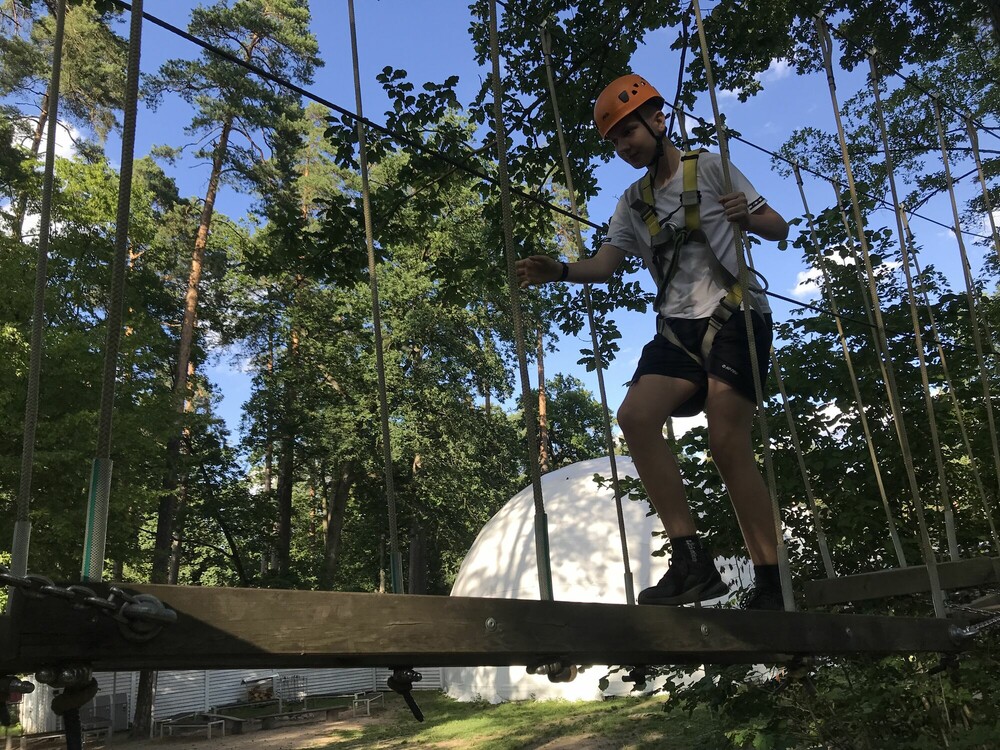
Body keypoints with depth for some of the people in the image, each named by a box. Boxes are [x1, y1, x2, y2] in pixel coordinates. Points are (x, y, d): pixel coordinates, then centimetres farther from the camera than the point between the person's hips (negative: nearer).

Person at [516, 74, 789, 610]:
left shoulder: (708, 167, 5)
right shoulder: (632, 203, 18)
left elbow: (778, 229, 5)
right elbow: (604, 264, 6)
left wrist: (748, 216, -18)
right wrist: (560, 272, -13)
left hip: (737, 315, -5)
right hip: (679, 327, 5)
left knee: (726, 442, -17)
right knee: (635, 415, -19)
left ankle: (771, 580, -8)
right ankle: (690, 559, -16)